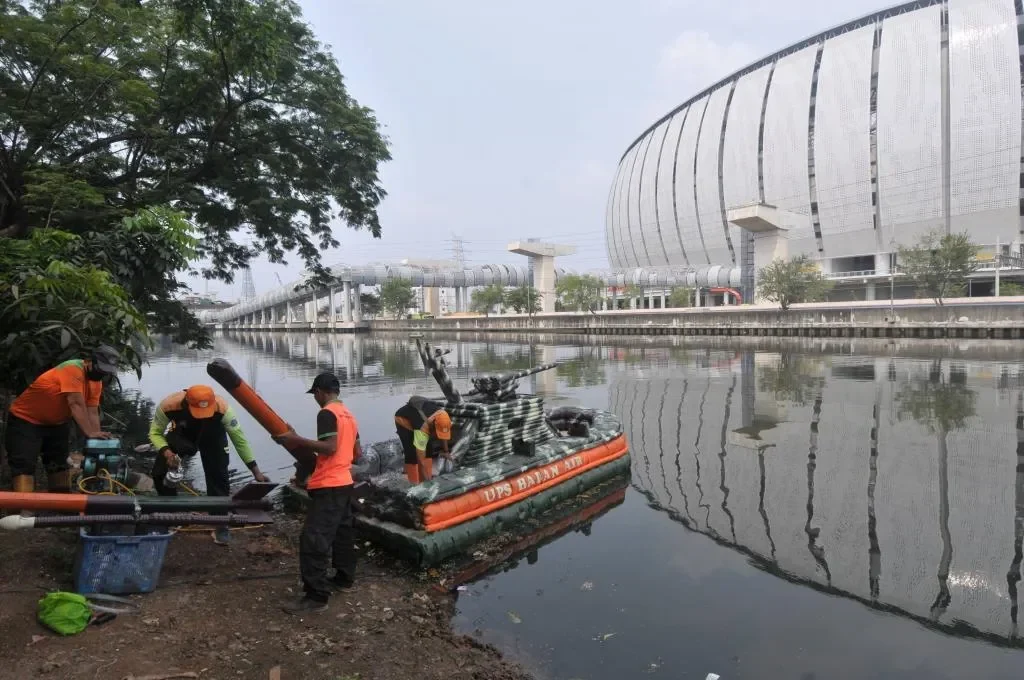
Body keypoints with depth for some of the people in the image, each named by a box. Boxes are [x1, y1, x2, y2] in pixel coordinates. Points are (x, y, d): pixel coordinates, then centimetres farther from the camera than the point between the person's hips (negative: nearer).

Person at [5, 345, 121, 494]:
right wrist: (90, 433, -39)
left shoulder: (96, 382, -4)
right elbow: (76, 405, -35)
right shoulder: (73, 369, -29)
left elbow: (92, 412, -10)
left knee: (59, 463, 12)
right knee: (24, 465, -13)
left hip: (57, 423, 8)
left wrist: (98, 437, -22)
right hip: (25, 420, -8)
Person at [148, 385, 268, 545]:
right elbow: (155, 432, -20)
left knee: (218, 476, -10)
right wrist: (166, 453, -41)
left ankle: (220, 525, 6)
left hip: (212, 437, -1)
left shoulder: (222, 408, -41)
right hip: (181, 435, 2)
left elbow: (239, 439, -31)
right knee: (160, 472, -8)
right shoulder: (168, 405, -39)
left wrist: (256, 471, -31)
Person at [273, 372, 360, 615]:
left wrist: (297, 441, -21)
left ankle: (316, 596, -7)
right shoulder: (348, 415, 14)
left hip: (328, 486, -10)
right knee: (342, 532, 20)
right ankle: (344, 577, 33)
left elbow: (330, 447, -24)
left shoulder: (327, 413, -13)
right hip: (344, 482, 10)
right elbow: (357, 453, 17)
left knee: (313, 539, -8)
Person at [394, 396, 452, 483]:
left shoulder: (442, 415, -24)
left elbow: (443, 434, 1)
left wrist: (445, 451, 9)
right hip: (402, 419, -7)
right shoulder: (422, 428, -42)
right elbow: (421, 460, -37)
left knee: (429, 450, -1)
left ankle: (428, 478, 9)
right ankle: (414, 484, -7)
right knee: (412, 453, -17)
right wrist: (426, 480, -33)